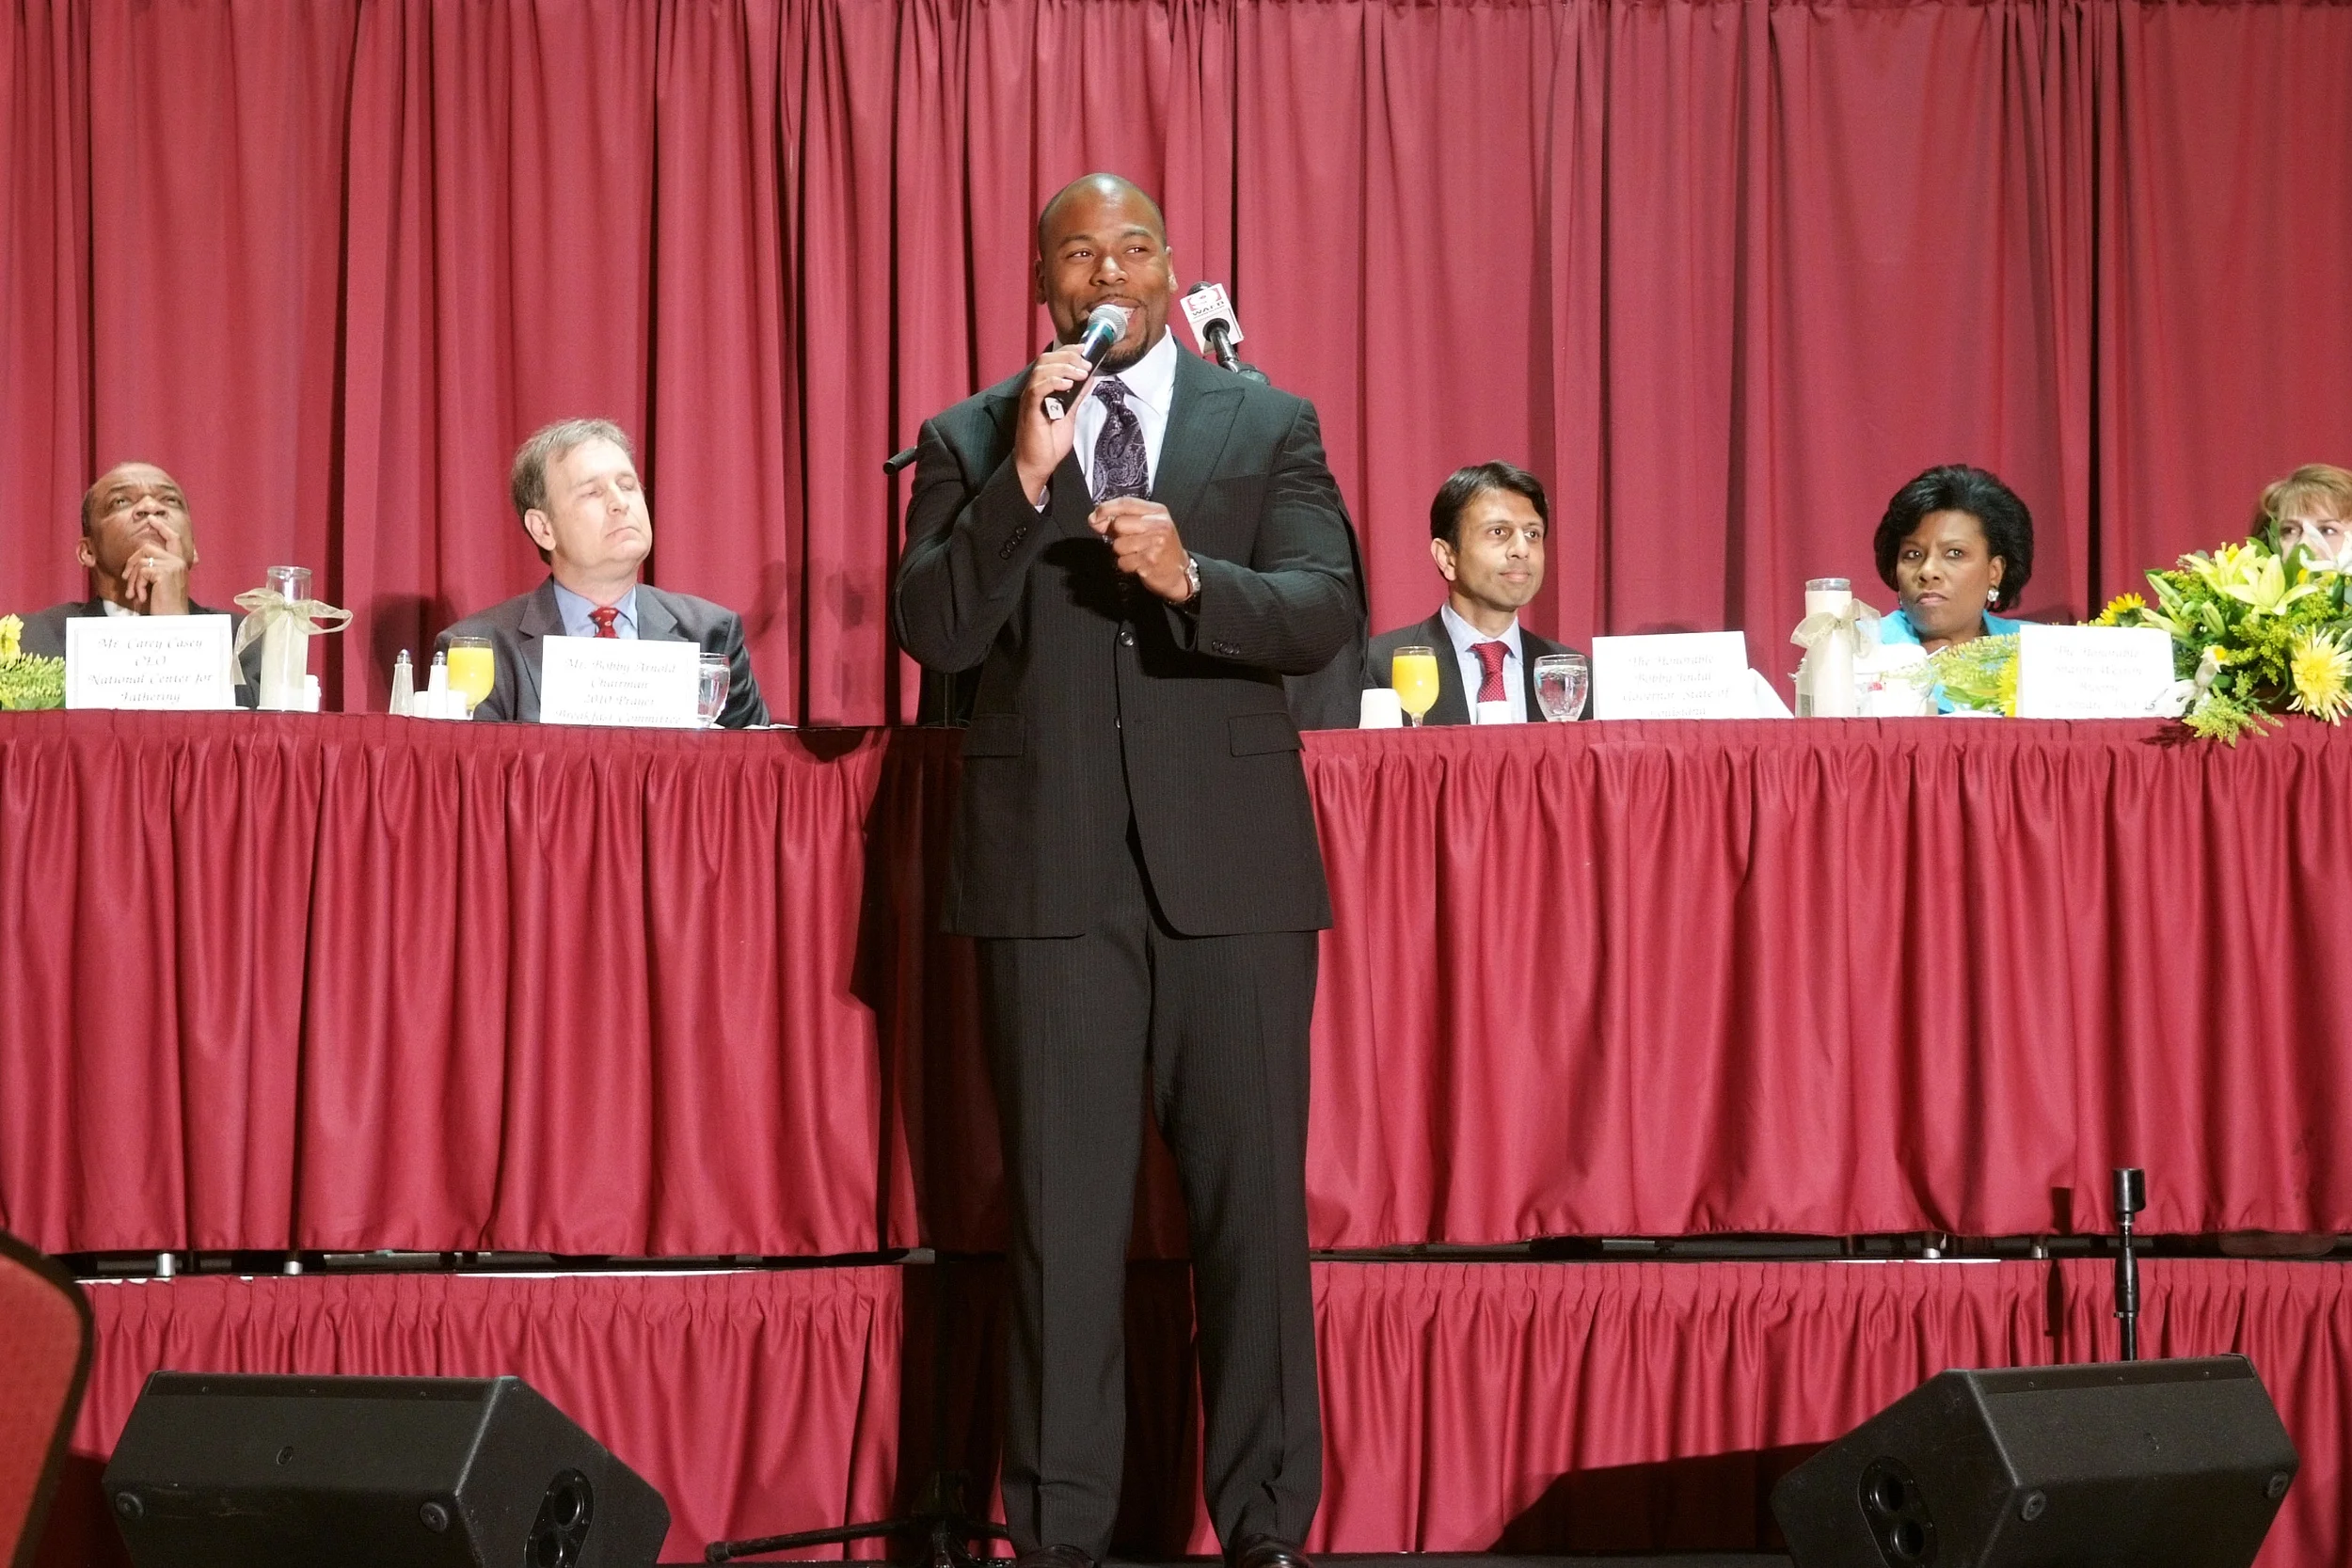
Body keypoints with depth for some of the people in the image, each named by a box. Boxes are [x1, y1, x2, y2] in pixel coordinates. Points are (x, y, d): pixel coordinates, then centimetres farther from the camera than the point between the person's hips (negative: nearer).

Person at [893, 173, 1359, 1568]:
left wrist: (1190, 575, -20)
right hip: (1050, 865, 0)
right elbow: (933, 632, -2)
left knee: (1254, 1195, 1)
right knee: (1062, 1204, 2)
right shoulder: (972, 440, 9)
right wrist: (1024, 480, -12)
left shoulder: (1271, 425, 9)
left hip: (1229, 863, 0)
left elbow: (1329, 613, -3)